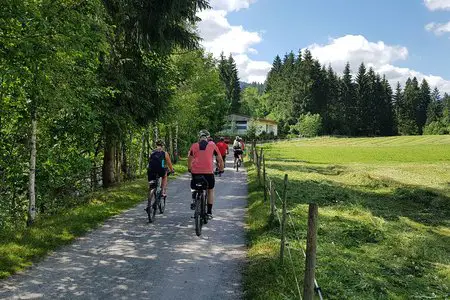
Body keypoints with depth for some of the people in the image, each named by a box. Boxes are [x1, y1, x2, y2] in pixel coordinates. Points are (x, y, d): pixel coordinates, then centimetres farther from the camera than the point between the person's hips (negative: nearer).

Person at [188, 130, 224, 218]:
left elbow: (189, 159, 16)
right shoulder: (212, 145, 7)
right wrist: (221, 169, 26)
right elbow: (220, 159, 11)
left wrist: (189, 169, 33)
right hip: (208, 172, -1)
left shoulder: (194, 146, 9)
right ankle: (209, 212, 16)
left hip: (196, 172, 1)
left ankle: (195, 202, 8)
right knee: (210, 190, 18)